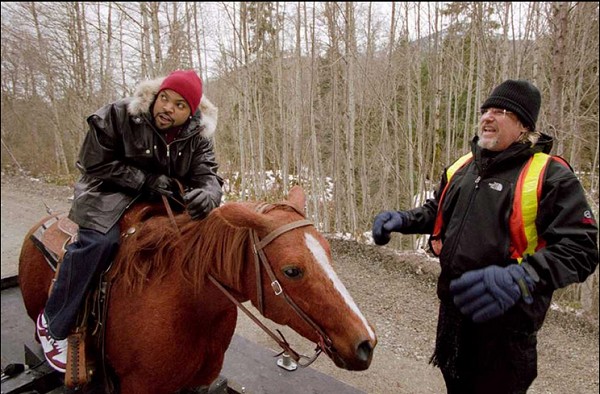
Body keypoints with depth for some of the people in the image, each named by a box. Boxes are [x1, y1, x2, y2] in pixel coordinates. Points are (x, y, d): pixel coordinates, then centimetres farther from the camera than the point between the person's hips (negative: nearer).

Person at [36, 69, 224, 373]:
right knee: (99, 239, -31)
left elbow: (207, 175, -12)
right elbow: (95, 164, -14)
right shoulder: (117, 116, -17)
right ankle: (53, 325, -8)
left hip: (164, 195, 4)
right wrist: (148, 180, -25)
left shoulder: (198, 135, -8)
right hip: (113, 189, -4)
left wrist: (207, 194, -39)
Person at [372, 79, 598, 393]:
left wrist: (519, 279, -36)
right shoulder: (461, 167, 5)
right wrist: (403, 220, 0)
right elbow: (438, 211, 19)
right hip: (453, 306, 6)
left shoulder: (550, 175, -14)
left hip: (506, 316, -6)